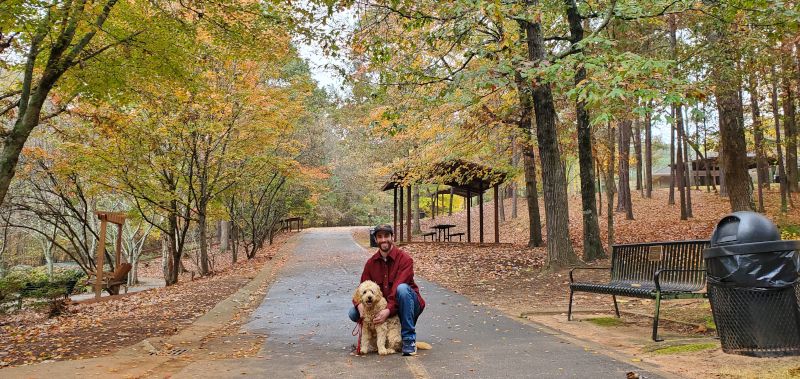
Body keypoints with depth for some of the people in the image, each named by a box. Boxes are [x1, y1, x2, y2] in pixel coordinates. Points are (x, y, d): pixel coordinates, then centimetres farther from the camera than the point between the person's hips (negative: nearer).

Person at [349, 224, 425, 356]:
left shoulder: (404, 259, -15)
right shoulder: (371, 262, 3)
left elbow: (398, 288, -25)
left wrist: (388, 310, -36)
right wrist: (360, 304, -24)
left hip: (403, 306, -4)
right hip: (384, 306, 4)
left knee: (402, 288, -37)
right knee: (353, 313, -15)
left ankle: (409, 340, -26)